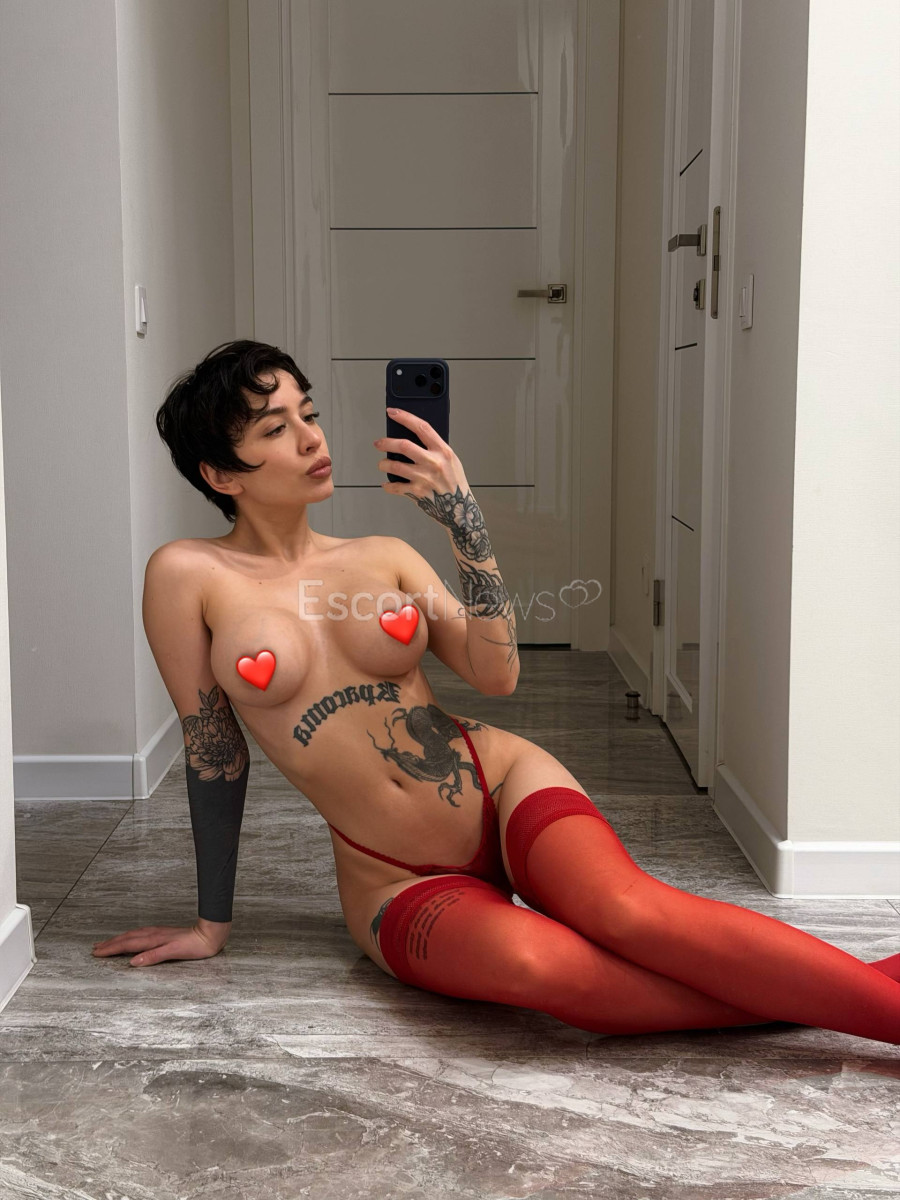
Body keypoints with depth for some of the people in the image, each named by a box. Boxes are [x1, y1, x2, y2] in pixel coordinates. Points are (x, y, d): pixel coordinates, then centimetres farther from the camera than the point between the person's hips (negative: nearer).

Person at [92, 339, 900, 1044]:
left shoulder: (385, 558, 5)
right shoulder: (188, 577, -3)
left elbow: (498, 677, -7)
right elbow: (213, 754, 3)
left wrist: (465, 523, -16)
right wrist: (212, 924, 8)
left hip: (503, 787, 2)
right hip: (399, 885, -2)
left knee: (631, 911, -31)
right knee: (533, 962, -35)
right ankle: (803, 1000, -25)